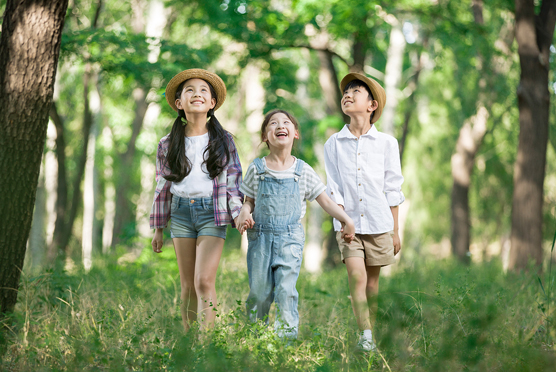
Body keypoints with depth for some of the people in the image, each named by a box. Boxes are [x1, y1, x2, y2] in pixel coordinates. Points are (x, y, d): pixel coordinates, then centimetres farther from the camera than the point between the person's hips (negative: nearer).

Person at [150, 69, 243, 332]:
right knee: (187, 286, 5)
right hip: (181, 212, 2)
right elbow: (163, 187, 12)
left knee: (204, 282, -13)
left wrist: (238, 214, -6)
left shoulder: (223, 141, 5)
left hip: (212, 212, -2)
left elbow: (233, 181, 5)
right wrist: (158, 228, 13)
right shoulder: (168, 144, 8)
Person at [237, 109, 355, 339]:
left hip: (290, 237, -1)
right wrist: (245, 213, -10)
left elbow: (325, 201, 7)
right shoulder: (257, 169, 4)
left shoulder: (303, 171, 3)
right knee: (259, 291, 4)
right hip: (261, 236, 1)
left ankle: (287, 335, -4)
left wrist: (347, 220, -2)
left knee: (286, 290, -11)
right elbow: (249, 200, 12)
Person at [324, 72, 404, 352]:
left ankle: (370, 332, 18)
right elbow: (333, 188, 2)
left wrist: (395, 231, 5)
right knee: (356, 276, -15)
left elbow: (392, 190, 5)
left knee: (372, 279, 6)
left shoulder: (386, 143, 3)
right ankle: (365, 335, -12)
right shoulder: (333, 144, 4)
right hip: (349, 222, 0)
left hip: (379, 223, 0)